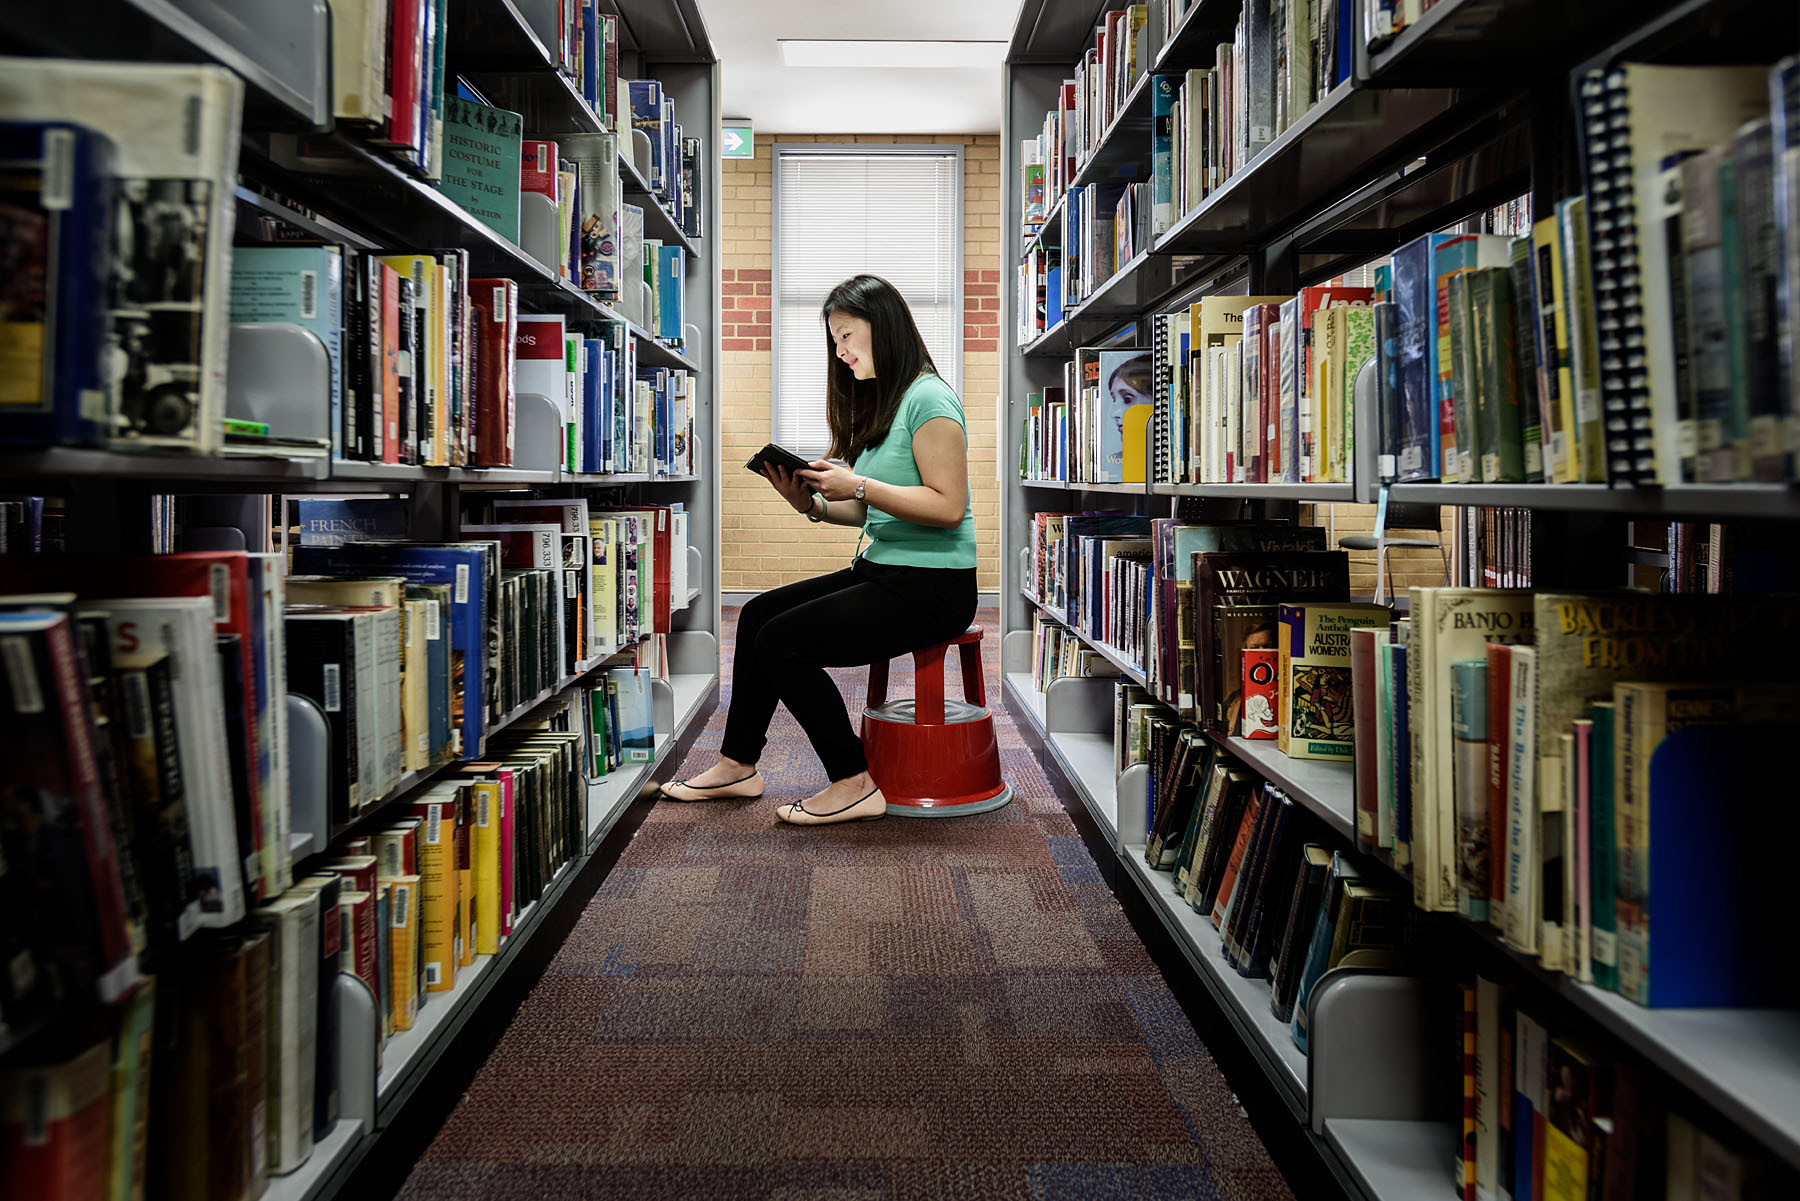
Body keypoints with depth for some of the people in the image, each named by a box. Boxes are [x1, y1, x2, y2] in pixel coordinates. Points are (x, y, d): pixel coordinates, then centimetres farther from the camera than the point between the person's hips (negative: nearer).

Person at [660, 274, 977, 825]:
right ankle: (738, 764, 15)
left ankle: (854, 784, -5)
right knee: (758, 614, 6)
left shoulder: (928, 399, -12)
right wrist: (814, 504, -1)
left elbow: (947, 507, -22)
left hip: (933, 588, -10)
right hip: (882, 571, 10)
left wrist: (857, 485, -21)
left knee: (781, 641, -16)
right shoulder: (880, 402, 18)